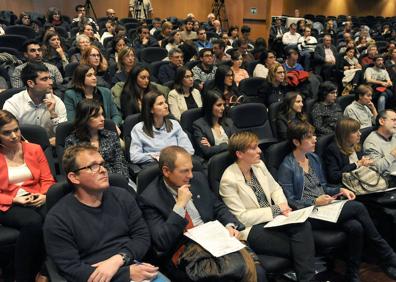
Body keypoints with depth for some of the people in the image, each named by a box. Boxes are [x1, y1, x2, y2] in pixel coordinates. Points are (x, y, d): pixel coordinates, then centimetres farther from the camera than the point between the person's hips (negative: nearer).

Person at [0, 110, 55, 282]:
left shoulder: (34, 149, 11)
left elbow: (47, 180, 9)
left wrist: (44, 196, -11)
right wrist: (14, 200, -15)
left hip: (37, 201, 3)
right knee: (33, 222, -37)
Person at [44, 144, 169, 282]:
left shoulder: (122, 196, 6)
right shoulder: (57, 219, -7)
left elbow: (143, 236, 6)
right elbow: (71, 269, -11)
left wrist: (118, 259, -13)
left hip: (133, 266, 4)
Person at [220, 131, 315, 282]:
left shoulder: (259, 165, 5)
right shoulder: (229, 179, -16)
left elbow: (275, 188, 17)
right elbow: (241, 217, -16)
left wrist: (282, 205, -5)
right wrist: (275, 210, -14)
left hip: (272, 218, 6)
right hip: (251, 229, -6)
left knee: (303, 225, -23)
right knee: (300, 246, -22)